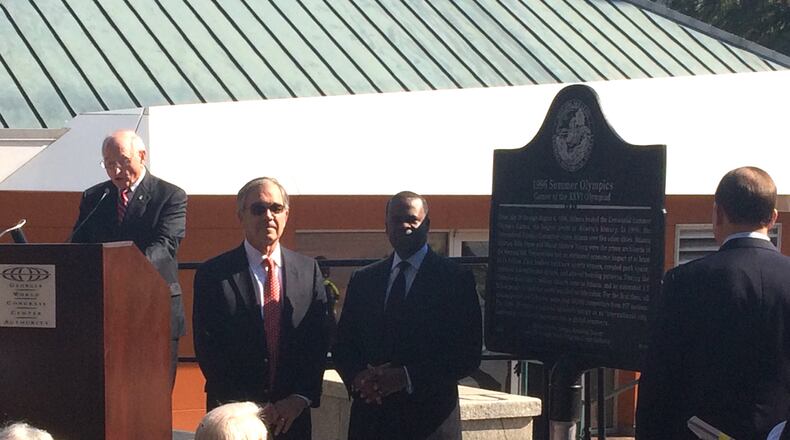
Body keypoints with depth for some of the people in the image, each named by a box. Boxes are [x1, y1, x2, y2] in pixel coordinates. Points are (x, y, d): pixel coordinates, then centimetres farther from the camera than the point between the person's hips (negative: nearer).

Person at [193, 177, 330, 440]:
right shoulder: (212, 274, -3)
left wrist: (300, 398, -9)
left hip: (293, 415, 2)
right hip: (233, 416, -2)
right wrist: (247, 408, -12)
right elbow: (207, 348, -7)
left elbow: (319, 340, 3)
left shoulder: (308, 270, 5)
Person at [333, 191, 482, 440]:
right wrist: (357, 377, -9)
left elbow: (468, 354, -6)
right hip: (370, 419, 3)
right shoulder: (363, 280, 12)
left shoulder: (456, 279, -1)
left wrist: (408, 377, -16)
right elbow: (343, 345, 13)